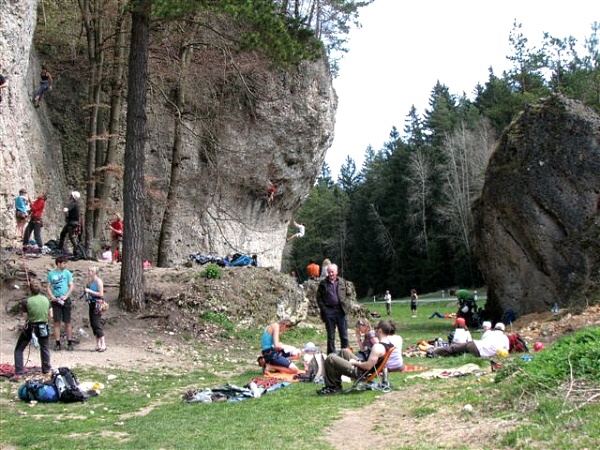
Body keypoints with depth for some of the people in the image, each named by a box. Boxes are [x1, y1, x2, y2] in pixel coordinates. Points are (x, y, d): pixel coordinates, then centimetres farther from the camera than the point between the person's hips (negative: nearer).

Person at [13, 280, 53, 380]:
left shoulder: (26, 302, -16)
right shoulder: (46, 299, -6)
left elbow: (25, 318, -10)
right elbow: (50, 316, 1)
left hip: (30, 328, -3)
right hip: (43, 328, 3)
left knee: (18, 349, 12)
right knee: (45, 347, 26)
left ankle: (18, 373, 6)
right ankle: (46, 368, 32)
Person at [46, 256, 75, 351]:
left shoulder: (67, 273, 4)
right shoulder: (51, 273, 5)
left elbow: (71, 286, 1)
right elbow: (48, 287, 6)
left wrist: (66, 296, -12)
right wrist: (52, 297, -9)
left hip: (66, 300, 0)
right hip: (56, 300, 0)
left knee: (67, 322, 2)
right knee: (57, 322, 1)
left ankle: (70, 343, 7)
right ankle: (57, 343, 6)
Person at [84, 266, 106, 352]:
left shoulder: (98, 281, -11)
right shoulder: (91, 281, 12)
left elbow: (101, 294, -15)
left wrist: (90, 291, -16)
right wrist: (86, 290, 6)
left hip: (97, 304, -8)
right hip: (91, 303, 8)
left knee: (96, 324, -9)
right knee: (92, 324, 8)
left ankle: (103, 345, -4)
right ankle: (98, 344, 15)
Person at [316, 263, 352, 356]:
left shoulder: (342, 282, 9)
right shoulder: (323, 283, 5)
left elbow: (348, 294, 12)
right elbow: (319, 298, 6)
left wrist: (346, 305, -1)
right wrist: (323, 308, -5)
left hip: (341, 310, 1)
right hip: (328, 311, -1)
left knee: (344, 334, 4)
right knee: (330, 336, 5)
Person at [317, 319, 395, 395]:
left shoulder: (378, 347, -28)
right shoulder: (388, 344, 2)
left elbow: (368, 366, -30)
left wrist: (355, 362, -13)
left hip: (360, 373, -10)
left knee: (330, 358, -11)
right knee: (344, 352, 27)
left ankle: (331, 387, 2)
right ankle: (337, 384, 25)